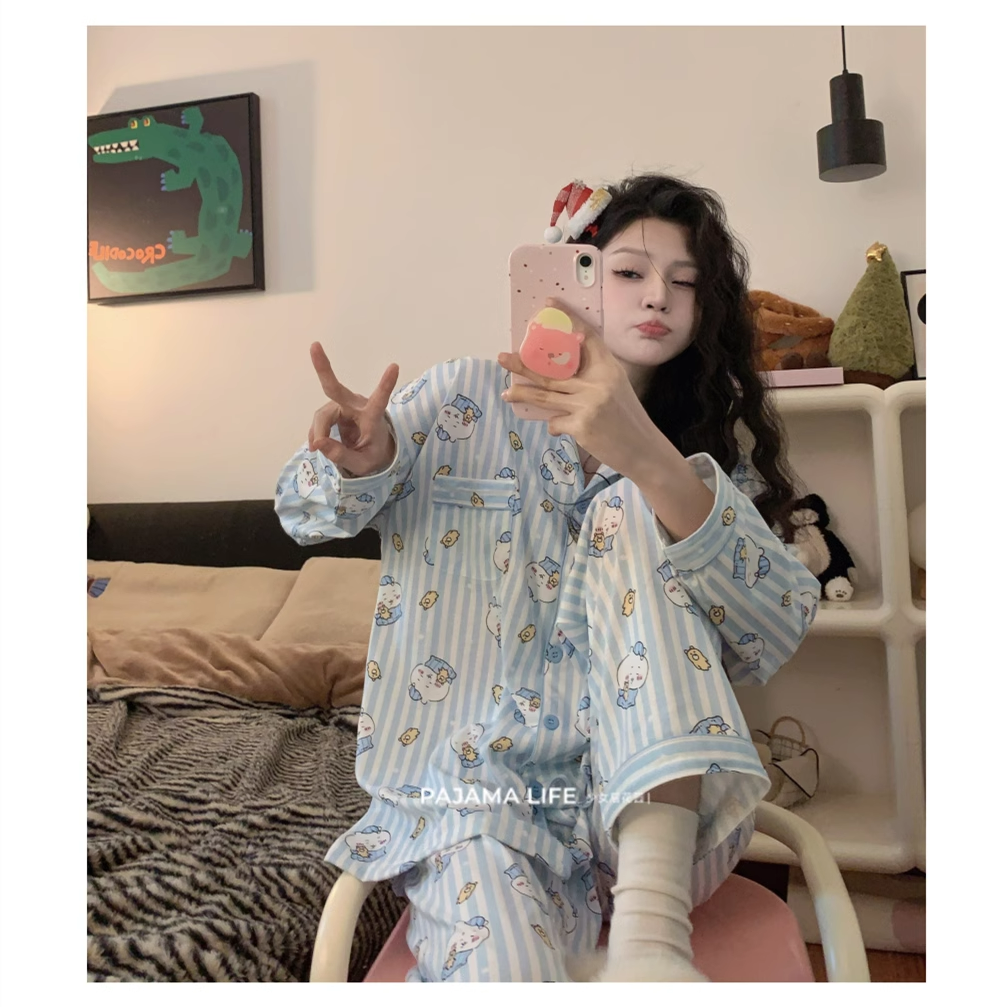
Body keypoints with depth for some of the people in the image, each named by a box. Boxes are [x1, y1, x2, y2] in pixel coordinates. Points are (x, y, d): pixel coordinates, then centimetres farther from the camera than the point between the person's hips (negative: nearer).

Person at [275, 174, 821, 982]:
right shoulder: (467, 400, 3)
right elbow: (308, 513, 2)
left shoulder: (712, 444, 6)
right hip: (478, 792, -3)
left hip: (656, 803, 4)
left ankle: (651, 923, -24)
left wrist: (648, 461, -29)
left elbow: (783, 631, -11)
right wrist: (358, 462, -24)